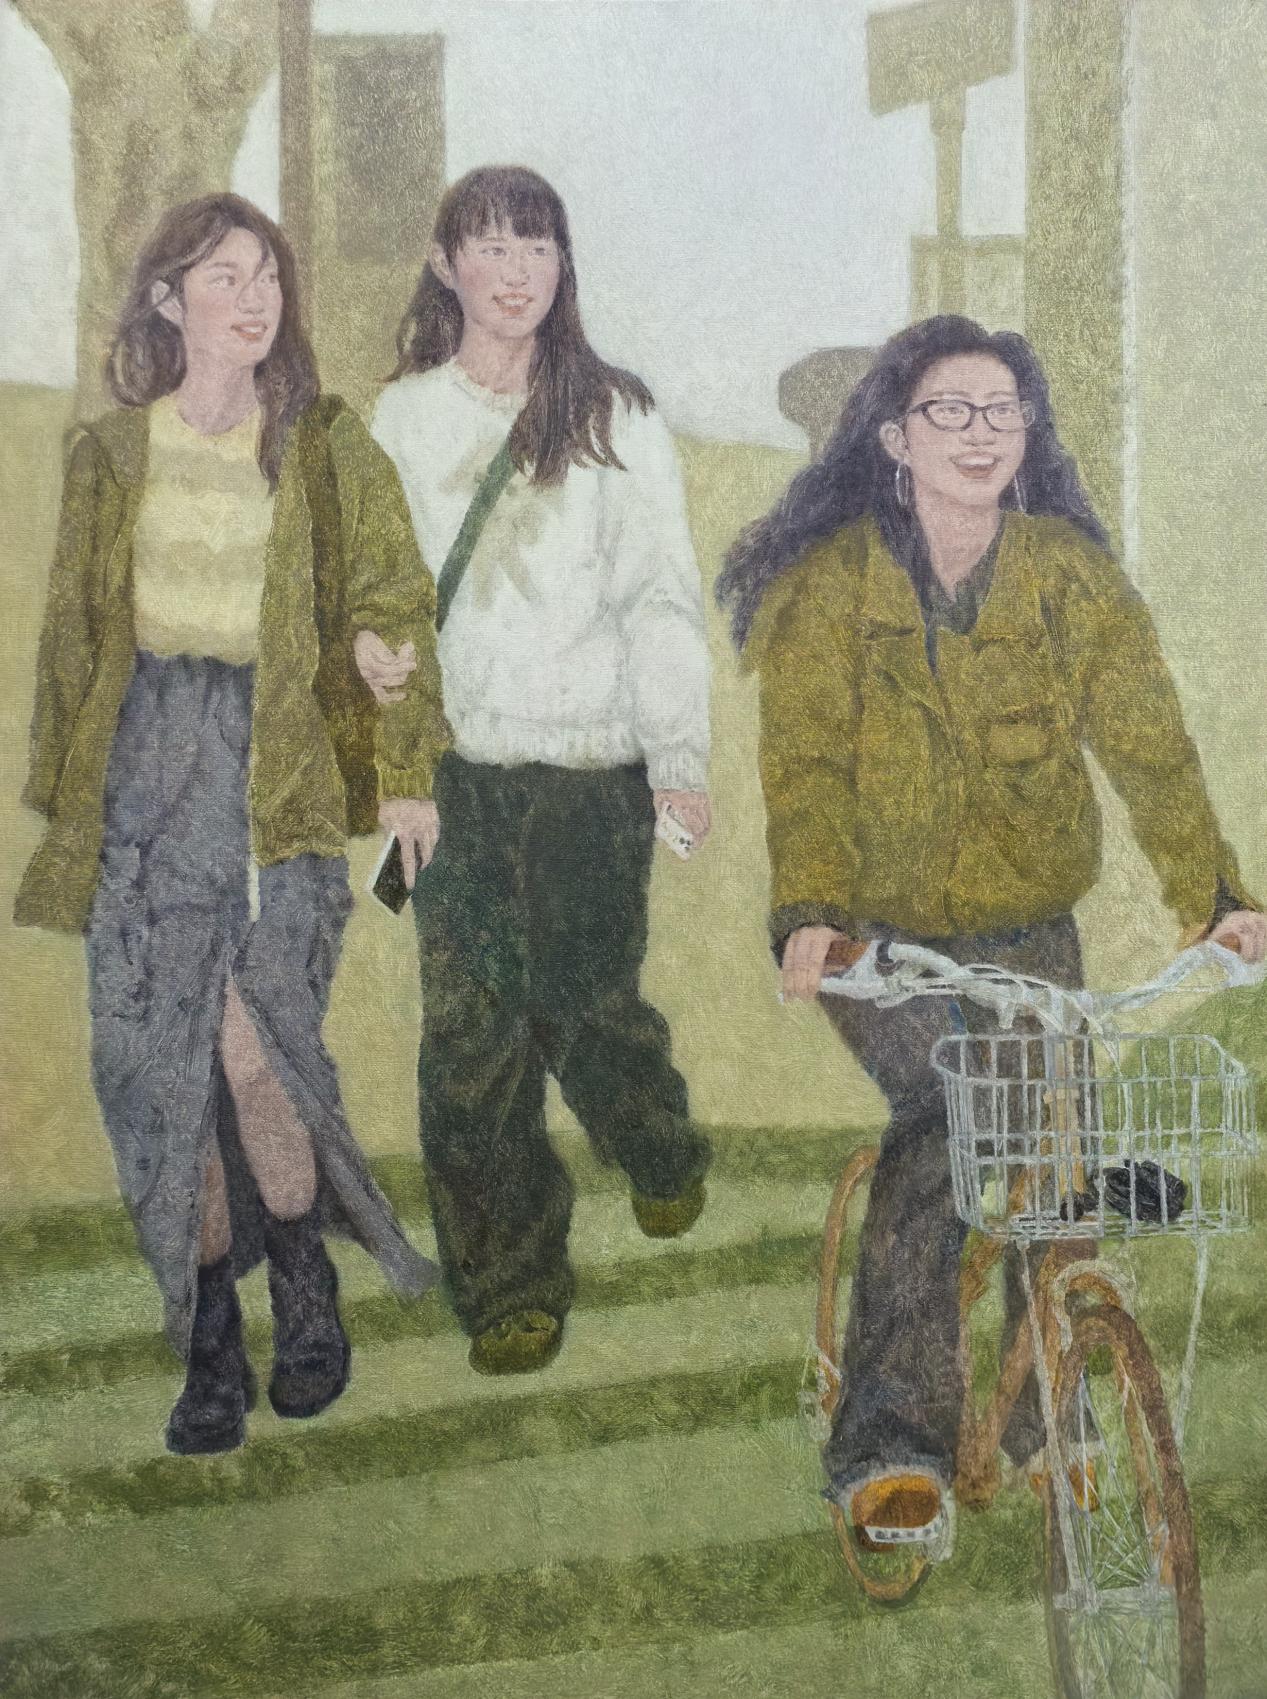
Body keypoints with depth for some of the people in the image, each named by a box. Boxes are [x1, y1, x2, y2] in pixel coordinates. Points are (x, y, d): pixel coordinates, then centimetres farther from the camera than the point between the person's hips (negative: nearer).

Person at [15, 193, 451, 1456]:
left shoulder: (328, 448, 6)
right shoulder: (110, 453, 11)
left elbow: (390, 609, 4)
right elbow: (73, 629, 15)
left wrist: (404, 770, -4)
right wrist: (62, 792, 13)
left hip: (283, 764, -2)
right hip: (146, 759, 2)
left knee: (257, 1038, -14)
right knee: (157, 1053, -1)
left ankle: (303, 1274, 12)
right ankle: (210, 1339, 12)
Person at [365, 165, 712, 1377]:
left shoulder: (615, 416, 3)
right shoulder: (397, 420, 7)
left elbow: (661, 591, 0)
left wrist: (678, 753, -9)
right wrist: (367, 653, -11)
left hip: (594, 765, -1)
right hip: (457, 767, 2)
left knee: (586, 995, 5)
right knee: (470, 1027, -1)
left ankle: (659, 1152, 39)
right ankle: (508, 1284, 13)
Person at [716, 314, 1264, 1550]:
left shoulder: (1071, 575, -3)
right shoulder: (829, 584, -9)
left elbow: (1148, 740, -8)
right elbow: (804, 761, -18)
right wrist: (808, 915, -33)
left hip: (1026, 924, 3)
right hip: (874, 930, -3)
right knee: (941, 1111, -26)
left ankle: (1048, 1416, 25)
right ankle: (888, 1439, -17)